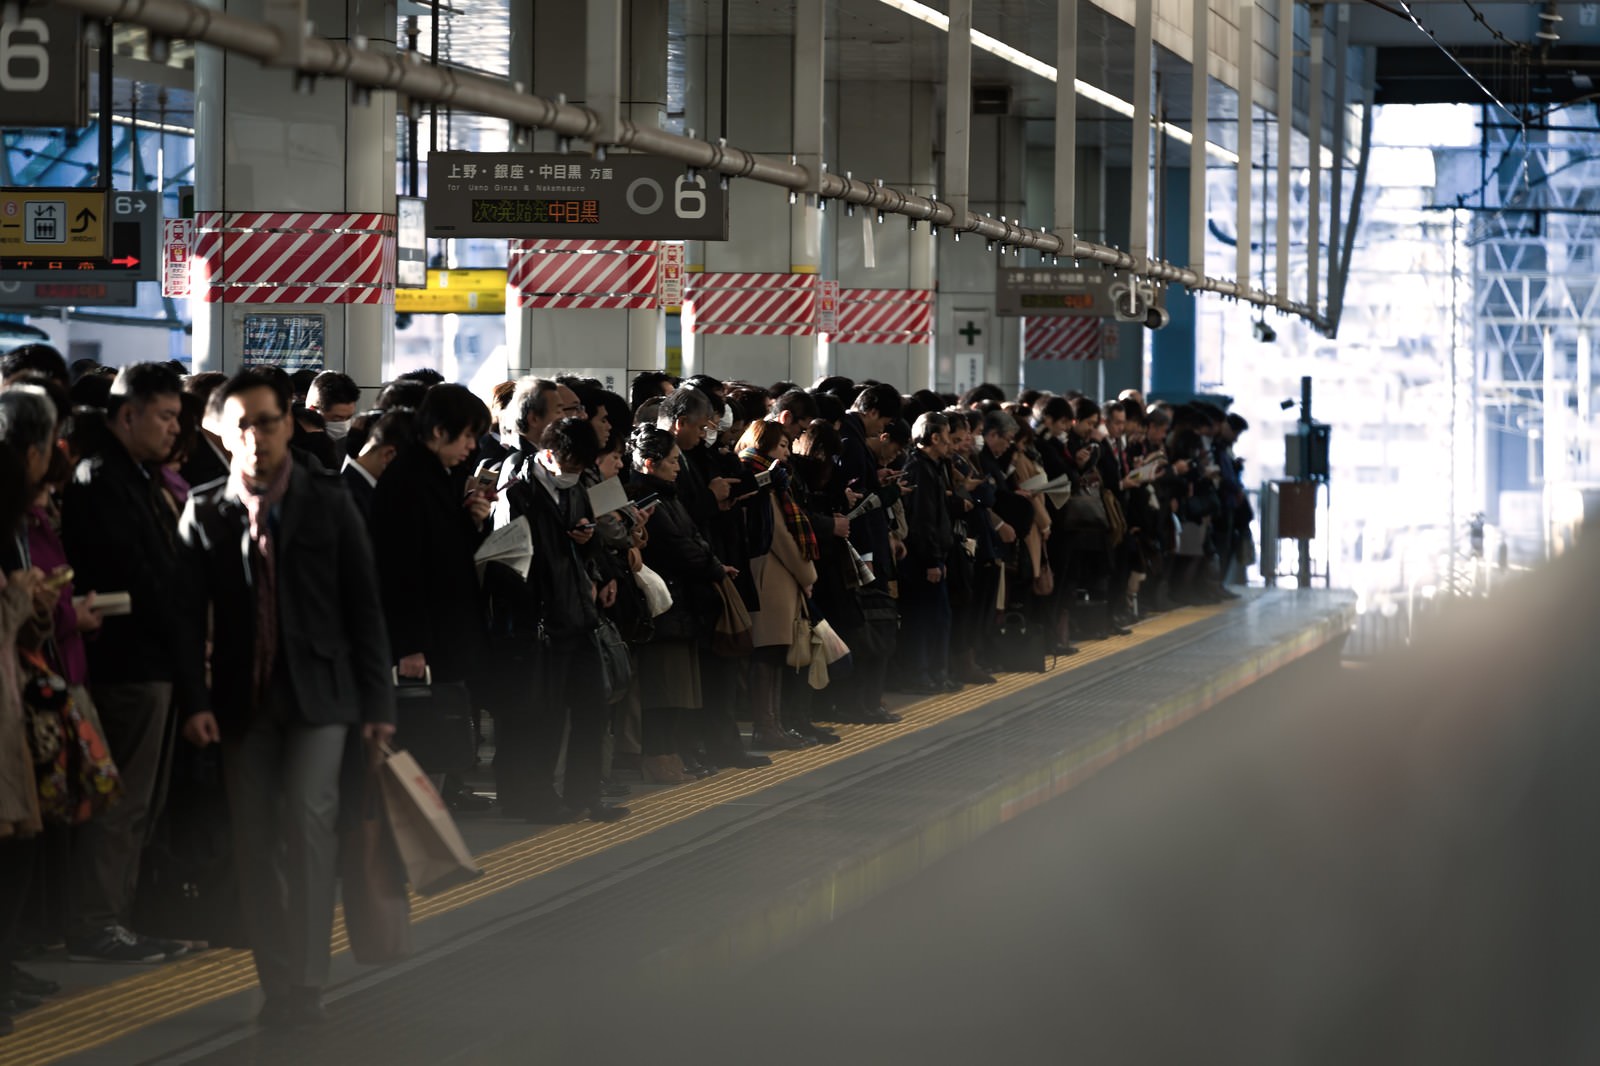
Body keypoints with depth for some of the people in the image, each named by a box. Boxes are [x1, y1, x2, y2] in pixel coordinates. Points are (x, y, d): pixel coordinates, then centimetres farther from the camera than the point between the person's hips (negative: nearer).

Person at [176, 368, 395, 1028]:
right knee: (255, 842, 2)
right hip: (242, 698, 2)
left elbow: (364, 605, 3)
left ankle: (306, 985, -12)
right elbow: (187, 616, 4)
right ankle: (275, 984, 9)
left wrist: (377, 702, -1)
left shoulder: (327, 502, 3)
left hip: (316, 693, -2)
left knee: (307, 820, -14)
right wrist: (195, 700, -7)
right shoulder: (205, 514, 5)